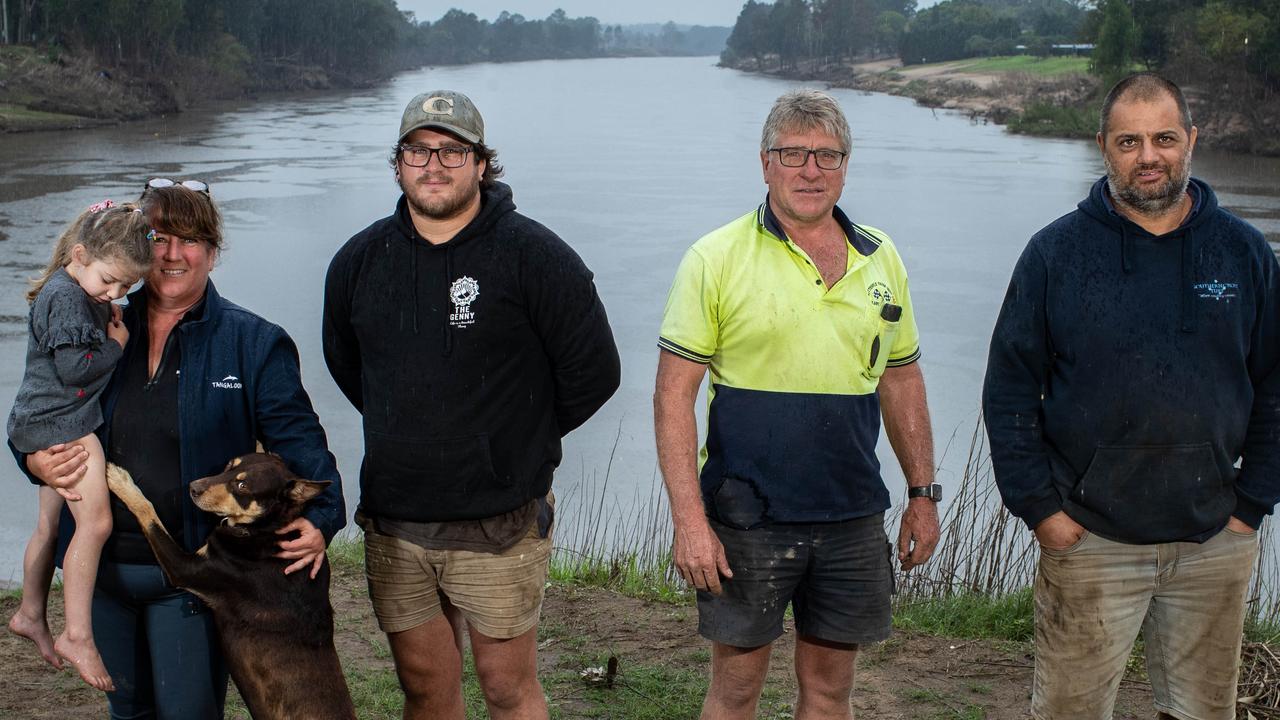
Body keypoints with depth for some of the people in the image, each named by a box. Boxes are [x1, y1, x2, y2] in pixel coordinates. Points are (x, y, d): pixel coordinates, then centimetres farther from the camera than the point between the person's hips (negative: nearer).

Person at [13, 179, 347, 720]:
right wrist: (36, 460, -7)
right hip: (104, 565, 4)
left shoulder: (253, 342, -3)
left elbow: (296, 438, -6)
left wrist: (320, 517, -22)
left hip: (190, 571, -4)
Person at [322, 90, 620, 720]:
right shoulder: (359, 260, 5)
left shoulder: (533, 255, -8)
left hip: (499, 524, -4)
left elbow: (593, 370, -5)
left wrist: (523, 436, 4)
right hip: (392, 522, 4)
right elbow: (344, 364, 23)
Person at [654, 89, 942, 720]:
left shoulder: (880, 259, 8)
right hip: (747, 520, -4)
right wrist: (689, 520, -15)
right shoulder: (716, 259, -6)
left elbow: (902, 380, 17)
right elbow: (673, 395, -9)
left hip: (853, 519, 4)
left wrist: (923, 492, 13)